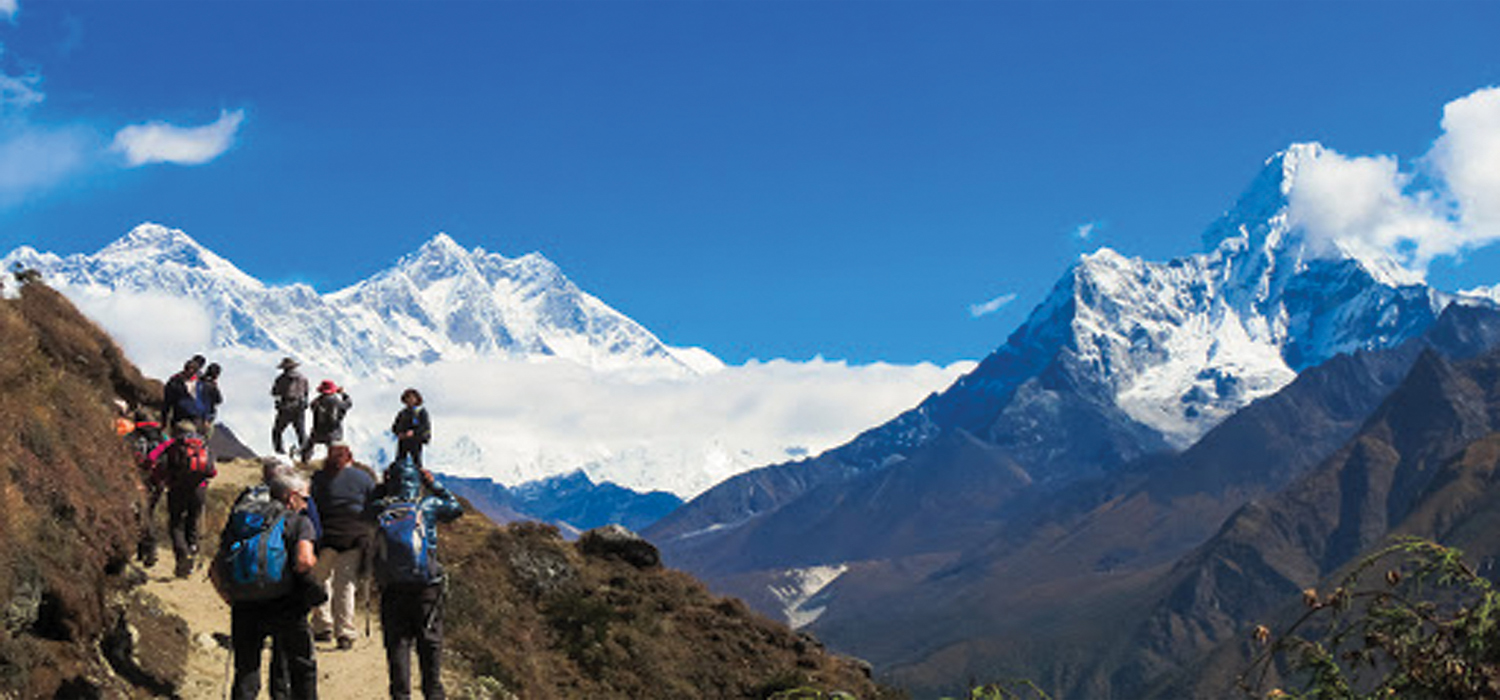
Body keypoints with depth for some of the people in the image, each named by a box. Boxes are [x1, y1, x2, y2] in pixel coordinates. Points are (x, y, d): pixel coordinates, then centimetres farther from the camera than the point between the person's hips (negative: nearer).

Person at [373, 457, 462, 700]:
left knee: (397, 643, 6)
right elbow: (456, 508, 15)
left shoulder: (382, 508, -1)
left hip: (392, 588, 1)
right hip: (426, 586, -1)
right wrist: (434, 485, 19)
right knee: (430, 642, 9)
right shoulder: (428, 505, -3)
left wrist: (383, 487, 19)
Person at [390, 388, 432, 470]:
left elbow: (426, 426, -6)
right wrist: (399, 433, -6)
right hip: (402, 441, 4)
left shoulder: (421, 411, 3)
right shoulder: (402, 413, 16)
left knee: (416, 461, -10)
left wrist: (413, 432, -18)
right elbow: (394, 427, 16)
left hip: (415, 441, -4)